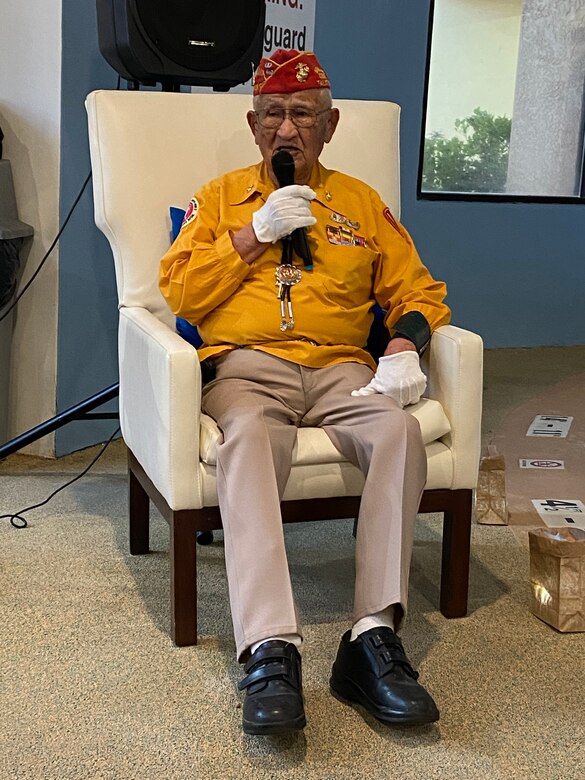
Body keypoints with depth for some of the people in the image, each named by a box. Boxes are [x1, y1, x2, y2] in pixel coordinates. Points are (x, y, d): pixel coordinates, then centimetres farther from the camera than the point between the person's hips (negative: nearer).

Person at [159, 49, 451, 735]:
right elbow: (179, 292, 8)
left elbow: (417, 292, 18)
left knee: (399, 429, -33)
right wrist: (257, 231, 0)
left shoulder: (362, 204, 23)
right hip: (246, 367, -1)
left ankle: (373, 640, -36)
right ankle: (270, 652, -46)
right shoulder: (220, 197, 20)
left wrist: (404, 346, -4)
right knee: (246, 437, -38)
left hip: (340, 371, 2)